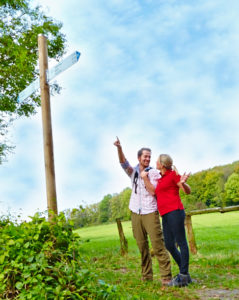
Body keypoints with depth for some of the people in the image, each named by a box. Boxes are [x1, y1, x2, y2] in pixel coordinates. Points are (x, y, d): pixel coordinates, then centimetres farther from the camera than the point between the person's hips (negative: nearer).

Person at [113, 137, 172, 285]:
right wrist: (119, 148, -27)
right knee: (142, 247, 8)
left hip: (150, 213, -3)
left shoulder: (155, 173, 0)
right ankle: (147, 276, 18)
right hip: (136, 214, 3)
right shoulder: (133, 172, 9)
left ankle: (166, 276, -4)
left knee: (158, 245, -9)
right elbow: (124, 163, -9)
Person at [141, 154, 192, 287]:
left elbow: (188, 191, -3)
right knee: (169, 245, 9)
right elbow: (153, 192, 9)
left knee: (181, 242, -5)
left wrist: (183, 182, -23)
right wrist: (145, 178, 6)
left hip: (175, 212, -9)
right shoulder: (161, 179, 22)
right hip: (166, 215, 9)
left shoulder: (173, 174, -1)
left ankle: (183, 276, -2)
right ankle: (185, 274, 18)